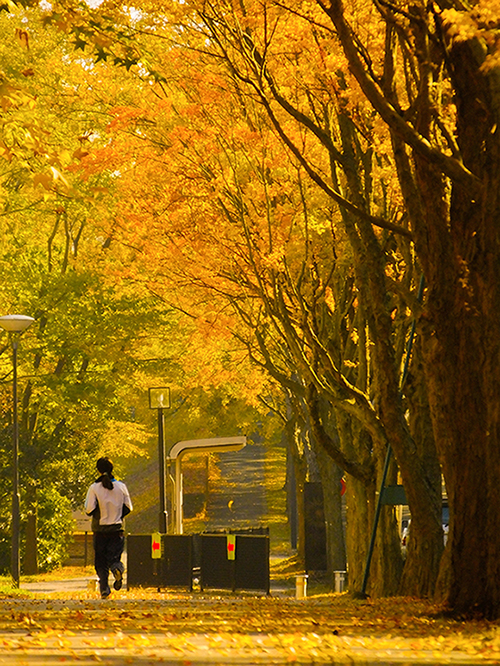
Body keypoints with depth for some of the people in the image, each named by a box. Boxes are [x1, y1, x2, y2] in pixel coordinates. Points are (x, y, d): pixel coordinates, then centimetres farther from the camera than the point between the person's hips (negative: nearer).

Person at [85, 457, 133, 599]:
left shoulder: (94, 488, -8)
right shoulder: (121, 486, 0)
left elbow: (89, 510, -11)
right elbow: (128, 508, 5)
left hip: (100, 529, -1)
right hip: (117, 529, 1)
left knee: (100, 562, 7)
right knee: (114, 556, 8)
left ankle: (104, 588, -4)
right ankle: (117, 568, -26)